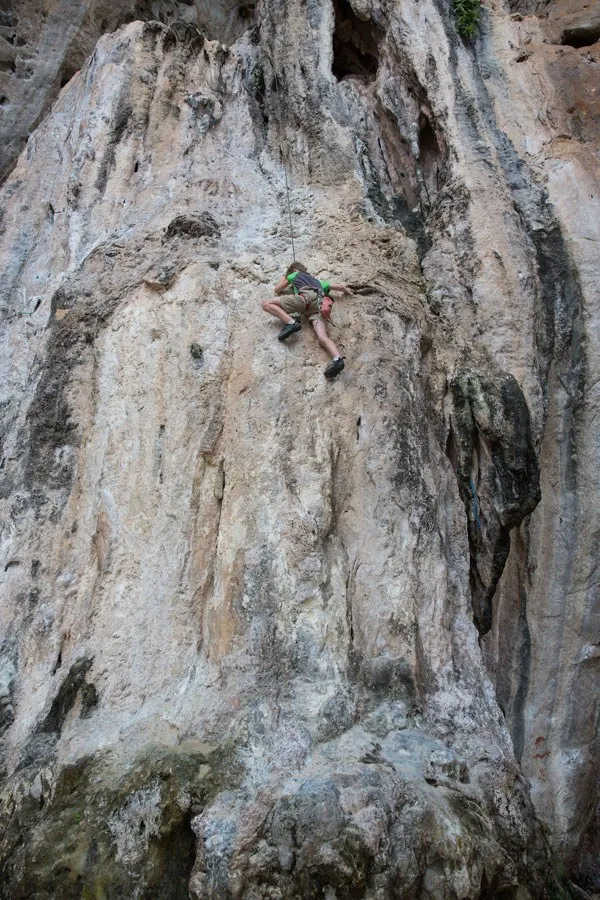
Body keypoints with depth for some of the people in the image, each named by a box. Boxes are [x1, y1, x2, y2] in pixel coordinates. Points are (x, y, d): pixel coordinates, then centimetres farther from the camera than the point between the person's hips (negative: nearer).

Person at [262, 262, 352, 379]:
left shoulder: (295, 274, 33)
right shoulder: (317, 281, 45)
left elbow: (277, 290, 41)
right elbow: (340, 287, 46)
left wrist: (282, 279, 62)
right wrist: (347, 291, 69)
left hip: (306, 297, -5)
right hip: (319, 304, 5)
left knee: (266, 304, -1)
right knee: (322, 338, -19)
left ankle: (291, 322, -25)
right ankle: (337, 359, -49)